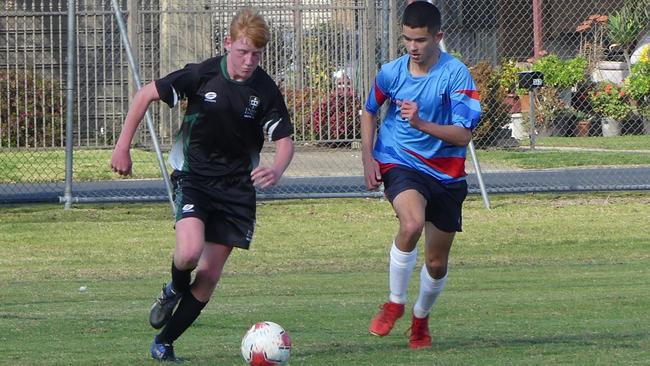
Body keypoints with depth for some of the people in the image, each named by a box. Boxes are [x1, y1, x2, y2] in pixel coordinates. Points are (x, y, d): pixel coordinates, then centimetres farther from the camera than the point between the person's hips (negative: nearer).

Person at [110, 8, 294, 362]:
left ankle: (164, 342, 13)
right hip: (193, 176, -2)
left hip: (237, 186, 2)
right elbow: (145, 95, -4)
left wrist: (276, 170, -27)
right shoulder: (202, 75, -13)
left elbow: (284, 140, -4)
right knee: (189, 252, -26)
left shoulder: (266, 91, -9)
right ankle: (175, 290, 10)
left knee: (210, 275, -1)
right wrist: (122, 147, -6)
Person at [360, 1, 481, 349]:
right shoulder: (391, 72, -3)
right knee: (412, 224, -32)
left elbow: (463, 135, -18)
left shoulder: (456, 75, -13)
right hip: (399, 163, 0)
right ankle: (395, 302, -13)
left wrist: (421, 123, -32)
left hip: (445, 174, 0)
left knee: (437, 263, 9)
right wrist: (368, 158, 7)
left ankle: (420, 317, 38)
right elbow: (369, 112, 17)